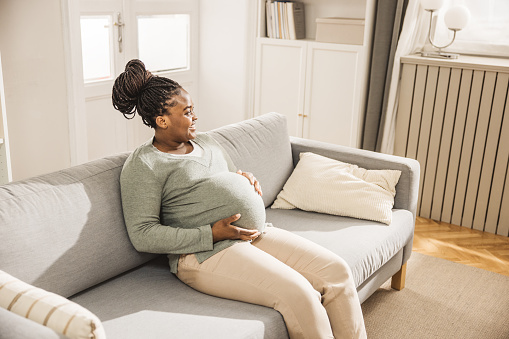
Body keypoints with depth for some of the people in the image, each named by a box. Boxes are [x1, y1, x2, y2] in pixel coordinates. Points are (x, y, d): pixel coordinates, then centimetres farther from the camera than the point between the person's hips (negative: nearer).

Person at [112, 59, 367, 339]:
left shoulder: (206, 142, 19)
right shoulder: (142, 165, -5)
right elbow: (143, 235, -12)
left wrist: (247, 180, 6)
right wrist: (211, 234, -17)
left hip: (257, 233, 8)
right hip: (206, 253, -8)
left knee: (337, 271, -5)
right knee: (298, 294, -24)